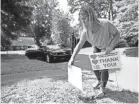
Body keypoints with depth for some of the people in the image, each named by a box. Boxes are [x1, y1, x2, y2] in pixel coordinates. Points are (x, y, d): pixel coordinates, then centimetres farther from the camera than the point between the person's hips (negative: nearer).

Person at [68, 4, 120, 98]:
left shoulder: (106, 24, -39)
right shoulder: (85, 31, -29)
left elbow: (117, 34, -23)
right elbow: (80, 44, -18)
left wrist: (111, 46, -37)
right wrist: (72, 58, -24)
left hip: (108, 46, -3)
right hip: (97, 46, 4)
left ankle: (102, 89, 6)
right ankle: (100, 82, 35)